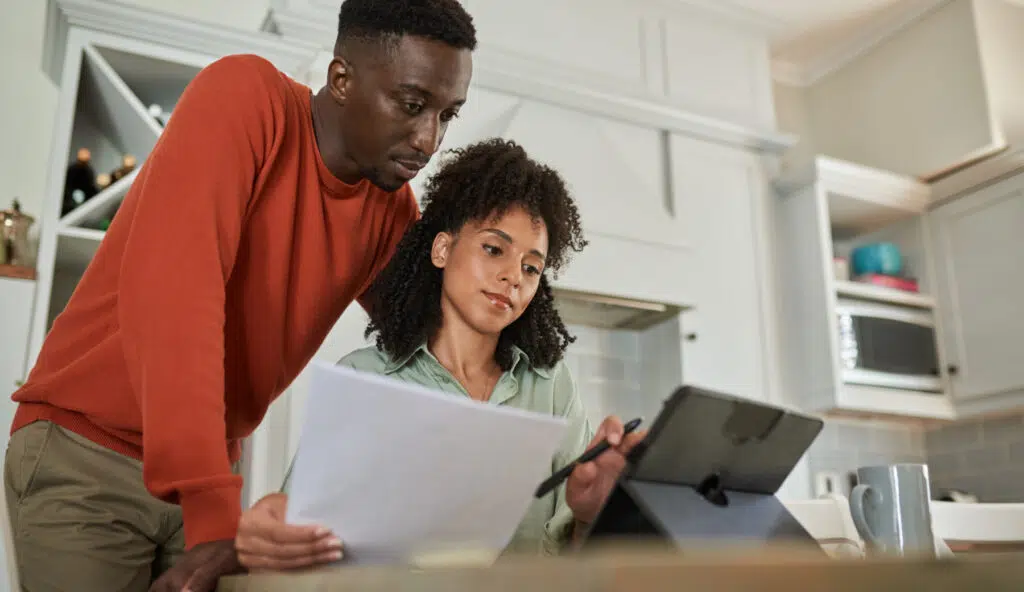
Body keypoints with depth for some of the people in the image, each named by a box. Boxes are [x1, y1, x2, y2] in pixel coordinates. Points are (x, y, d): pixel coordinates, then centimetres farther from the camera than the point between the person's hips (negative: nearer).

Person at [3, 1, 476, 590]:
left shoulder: (393, 208, -2)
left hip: (210, 472, 5)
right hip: (84, 449, -5)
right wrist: (214, 511, -35)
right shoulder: (244, 96, -18)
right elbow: (170, 289, -30)